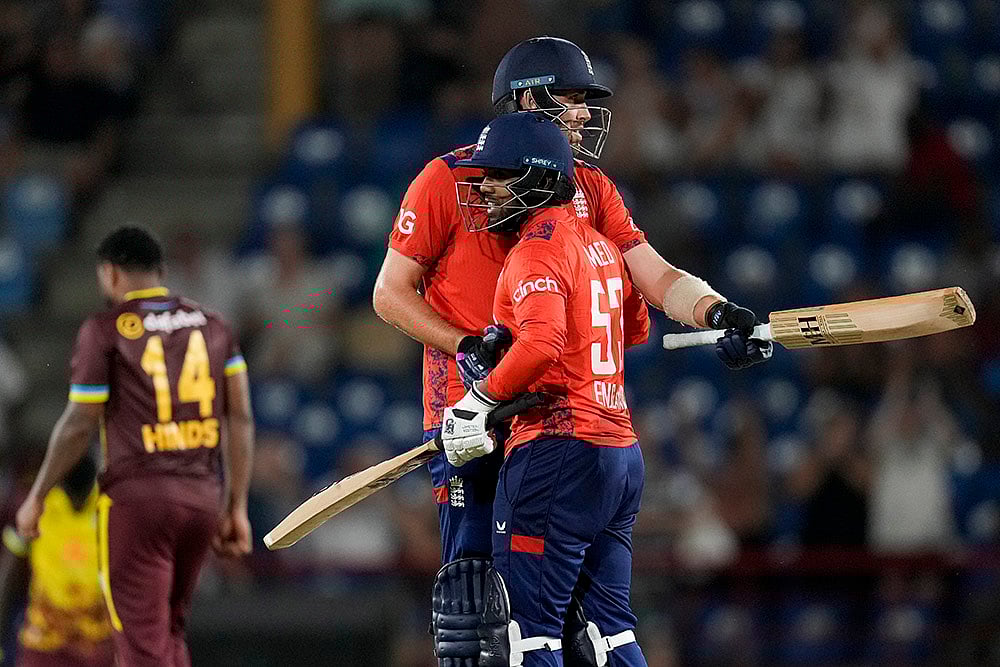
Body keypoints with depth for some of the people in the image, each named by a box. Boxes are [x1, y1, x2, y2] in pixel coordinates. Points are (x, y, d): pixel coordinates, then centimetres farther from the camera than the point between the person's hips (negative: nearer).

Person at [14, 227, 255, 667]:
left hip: (136, 498, -5)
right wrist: (236, 507, 11)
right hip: (203, 495, 5)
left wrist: (36, 499, 7)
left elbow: (78, 426, -4)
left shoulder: (106, 330, -4)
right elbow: (240, 418, 7)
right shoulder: (212, 325, 11)